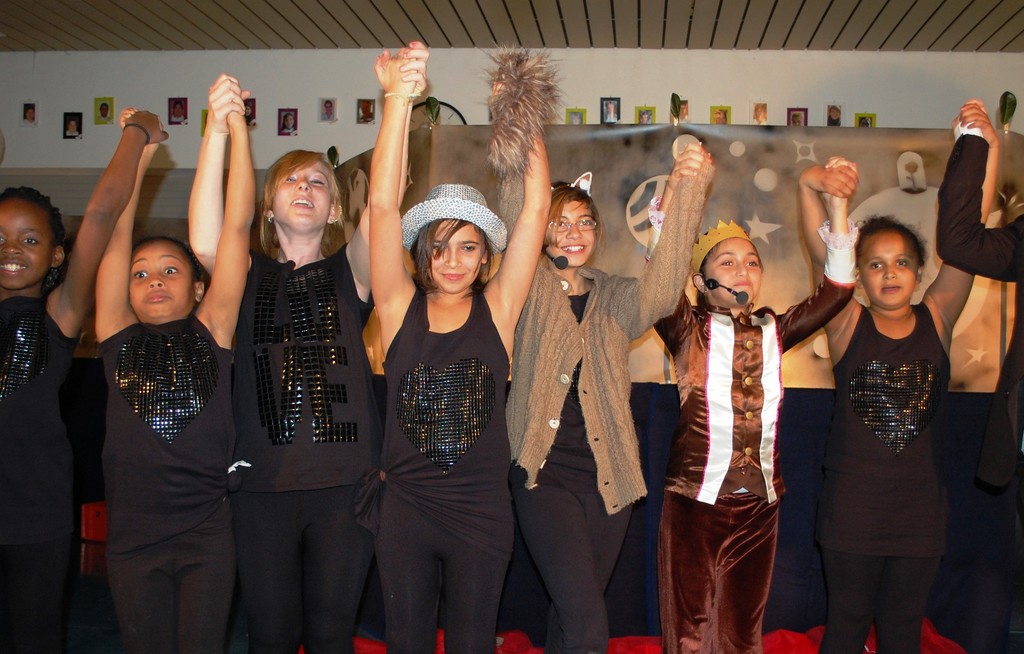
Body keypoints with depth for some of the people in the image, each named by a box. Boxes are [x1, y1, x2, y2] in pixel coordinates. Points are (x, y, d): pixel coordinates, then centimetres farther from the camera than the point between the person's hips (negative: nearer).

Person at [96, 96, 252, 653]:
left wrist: (232, 125, -4)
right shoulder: (118, 337, 3)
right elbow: (115, 233, 2)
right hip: (132, 535, 2)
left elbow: (237, 225, -4)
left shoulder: (211, 332, 0)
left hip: (207, 532, -1)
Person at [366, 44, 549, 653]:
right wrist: (399, 99, -21)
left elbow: (536, 207, -7)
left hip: (483, 511, 0)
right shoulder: (401, 307, -2)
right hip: (406, 506, 1)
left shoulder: (497, 309, -2)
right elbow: (383, 204, -13)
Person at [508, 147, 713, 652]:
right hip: (546, 475, -3)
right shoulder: (529, 289, 2)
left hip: (608, 478, 4)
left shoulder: (616, 298, 7)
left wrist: (686, 191, -25)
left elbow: (660, 289, -14)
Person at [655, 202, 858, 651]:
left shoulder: (773, 332, 9)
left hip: (760, 504, 4)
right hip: (696, 501, -4)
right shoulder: (688, 331, -2)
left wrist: (839, 213, -8)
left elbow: (835, 291, 1)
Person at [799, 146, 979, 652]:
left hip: (920, 508, 2)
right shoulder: (847, 324, -4)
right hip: (852, 509, -2)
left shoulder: (937, 319, 1)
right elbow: (823, 255, -18)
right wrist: (812, 183, -34)